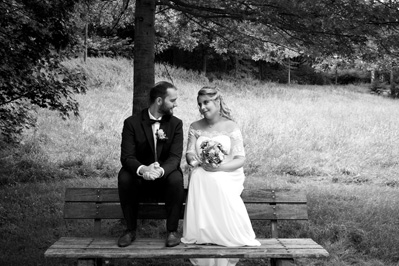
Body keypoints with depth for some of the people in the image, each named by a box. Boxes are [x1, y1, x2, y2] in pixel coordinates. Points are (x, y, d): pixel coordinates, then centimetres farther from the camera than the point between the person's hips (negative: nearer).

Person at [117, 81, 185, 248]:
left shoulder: (176, 124, -2)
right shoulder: (132, 123, -6)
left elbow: (175, 157, -13)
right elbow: (126, 156, -15)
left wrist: (161, 170, -36)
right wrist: (142, 169, -38)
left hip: (166, 177, 1)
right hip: (139, 177, 0)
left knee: (176, 178, -31)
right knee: (124, 177, -30)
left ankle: (172, 230, -14)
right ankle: (130, 229, -12)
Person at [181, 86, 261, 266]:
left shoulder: (231, 127, 4)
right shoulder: (195, 127, 13)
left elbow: (240, 159, -2)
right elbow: (190, 154, 5)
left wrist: (221, 167, -20)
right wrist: (196, 161, -20)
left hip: (228, 174, -2)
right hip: (202, 174, 2)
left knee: (216, 183, -36)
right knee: (200, 177, -33)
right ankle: (203, 235, -30)